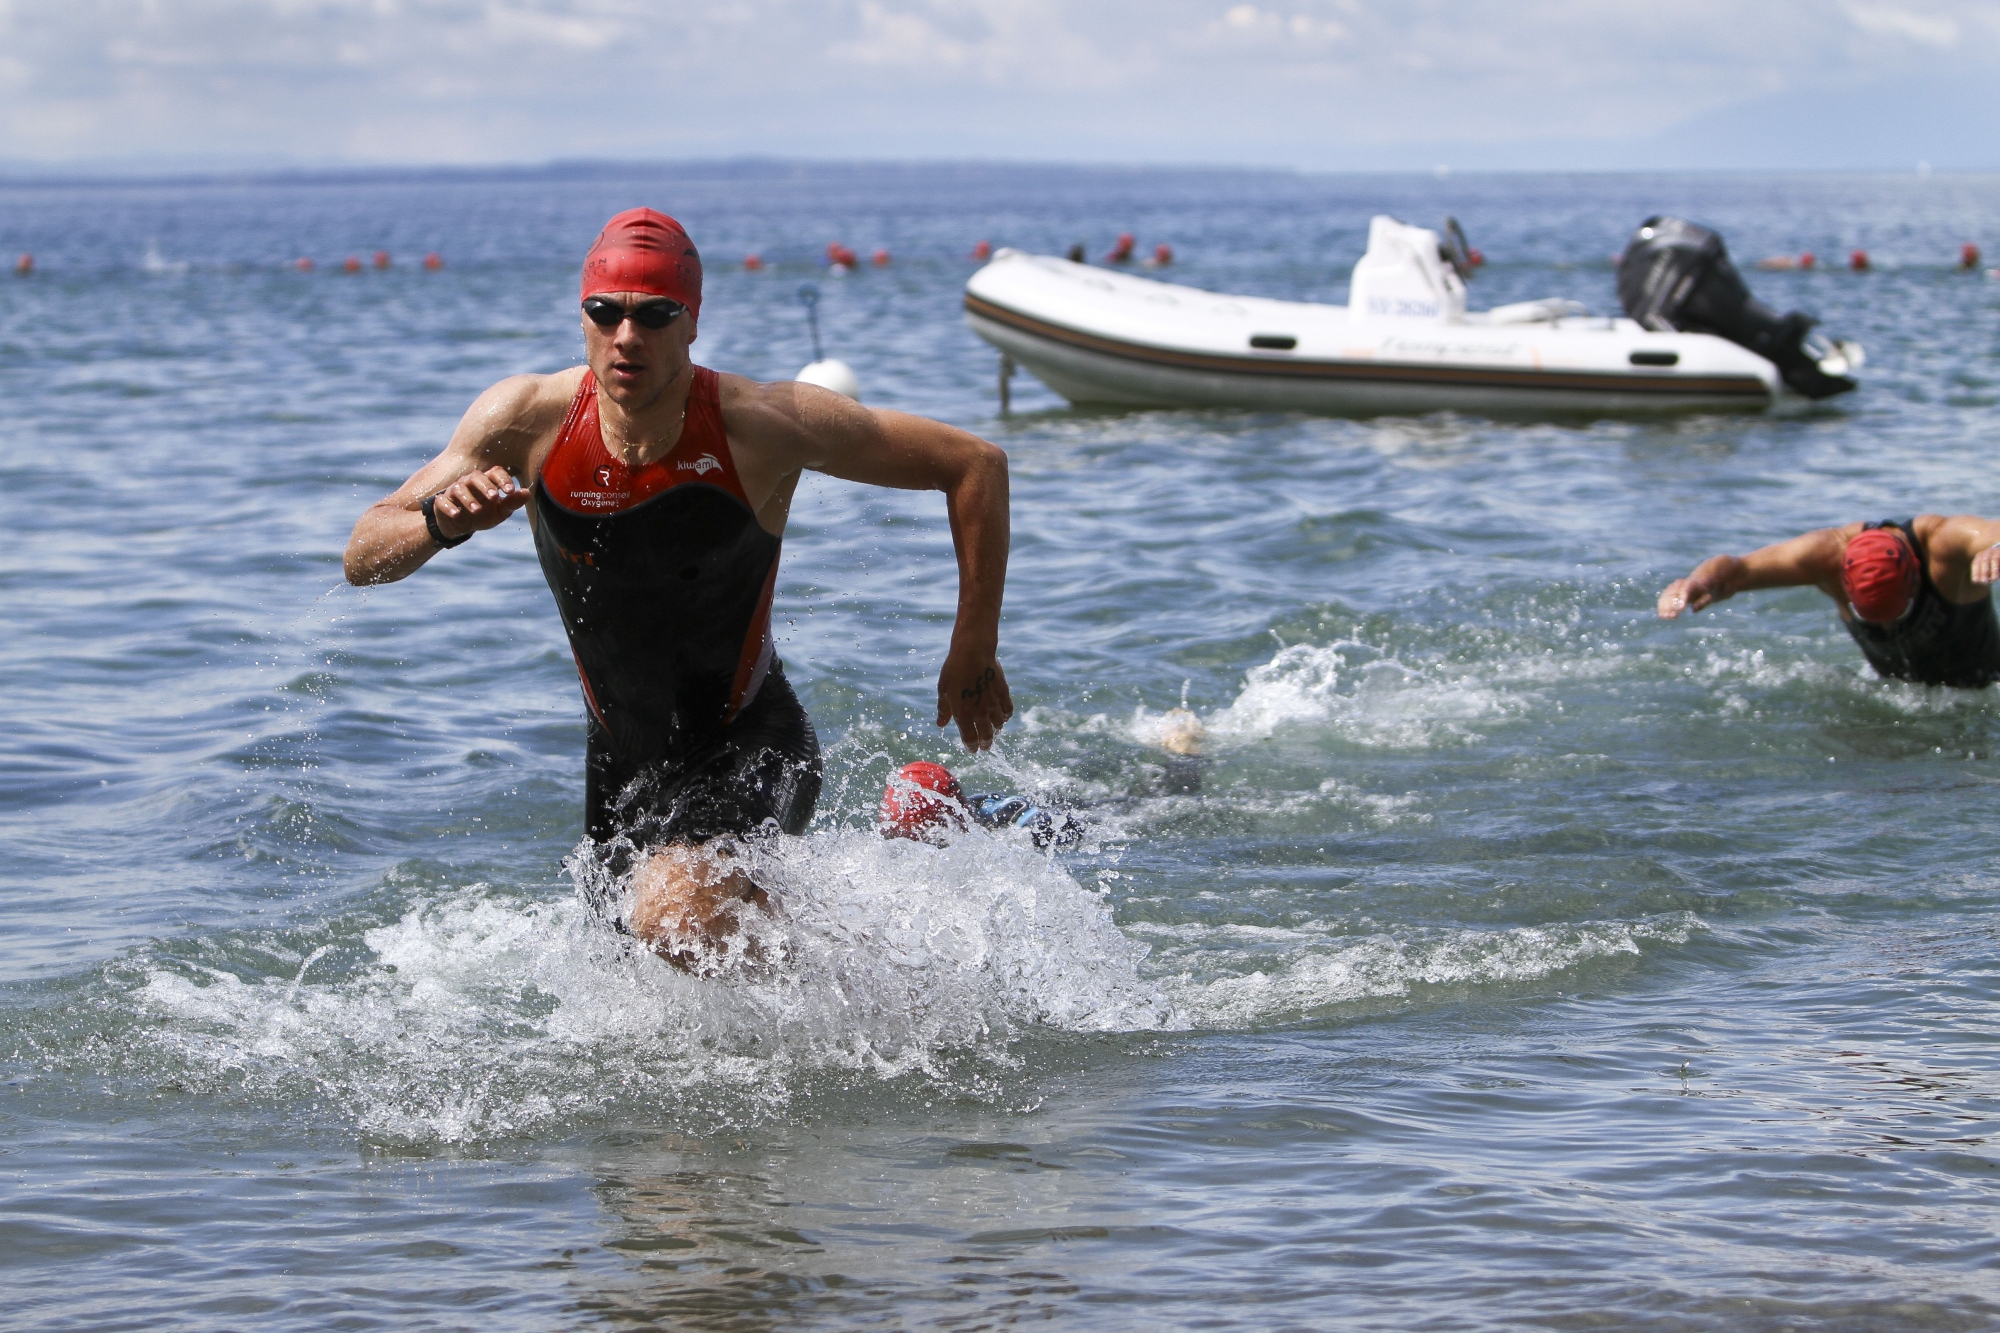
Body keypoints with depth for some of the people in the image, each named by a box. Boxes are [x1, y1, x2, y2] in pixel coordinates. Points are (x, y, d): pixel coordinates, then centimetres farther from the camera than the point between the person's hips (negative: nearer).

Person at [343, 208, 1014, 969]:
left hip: (751, 746, -5)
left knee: (675, 916, -31)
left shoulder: (763, 426, -23)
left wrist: (973, 656, -12)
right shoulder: (526, 420, -16)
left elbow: (975, 465, -14)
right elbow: (363, 558, -12)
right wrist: (443, 523, -35)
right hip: (623, 761, 5)